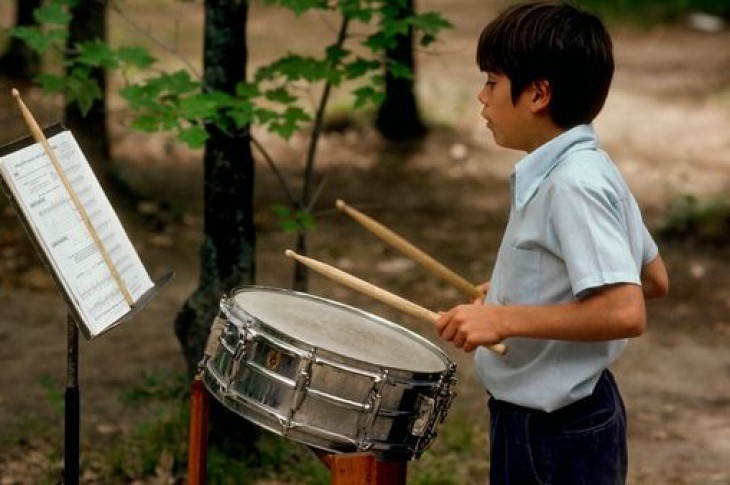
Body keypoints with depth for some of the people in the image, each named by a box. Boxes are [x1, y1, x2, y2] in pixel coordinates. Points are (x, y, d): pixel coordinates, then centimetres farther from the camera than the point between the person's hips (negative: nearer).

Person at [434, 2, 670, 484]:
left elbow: (625, 312, -30)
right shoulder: (588, 171, 6)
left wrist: (505, 318, -26)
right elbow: (654, 279, 14)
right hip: (545, 418, 10)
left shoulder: (573, 185, -23)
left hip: (557, 437, -10)